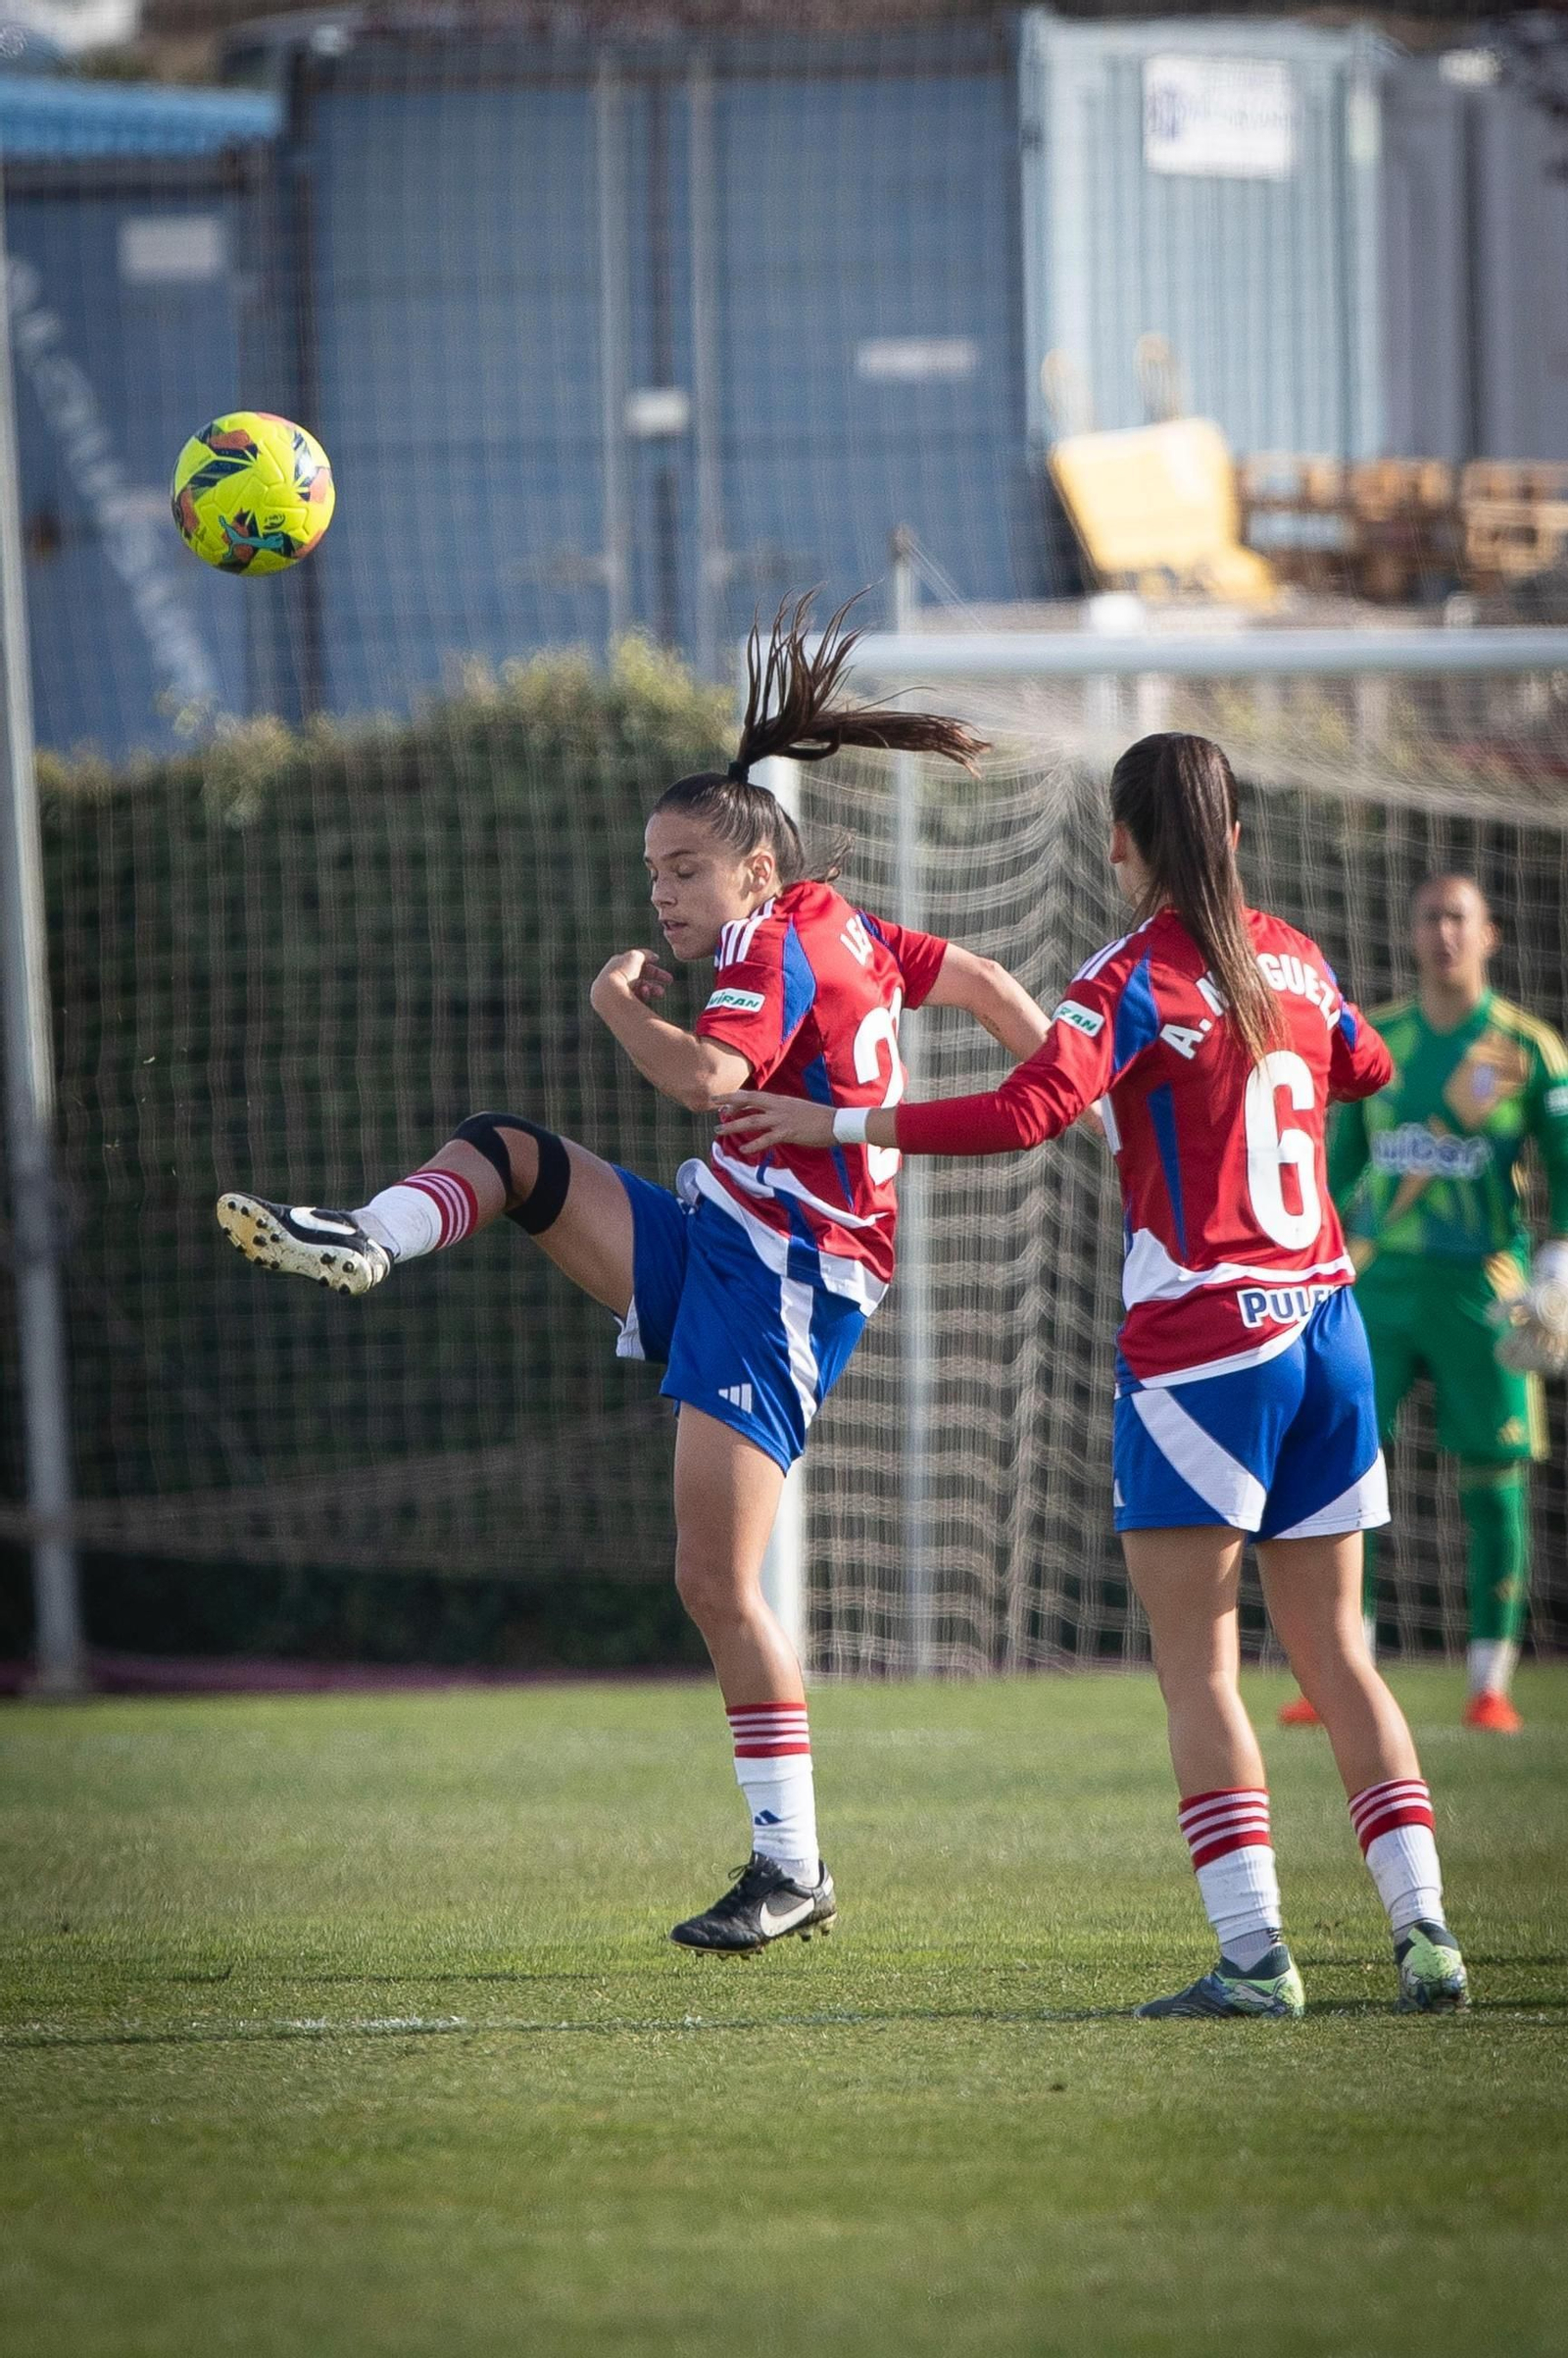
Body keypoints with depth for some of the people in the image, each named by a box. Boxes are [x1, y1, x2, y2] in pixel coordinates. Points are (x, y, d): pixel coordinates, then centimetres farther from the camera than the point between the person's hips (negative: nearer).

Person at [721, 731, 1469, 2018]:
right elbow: (1366, 1067, 31)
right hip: (1327, 1330, 6)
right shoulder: (1293, 961, 10)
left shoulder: (1136, 976, -10)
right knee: (1335, 1652, 10)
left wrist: (837, 1124, -19)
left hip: (1204, 1342, -6)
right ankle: (1425, 1929, 2)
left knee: (1197, 1669, -3)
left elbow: (1026, 1111, -24)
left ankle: (1256, 1952, -11)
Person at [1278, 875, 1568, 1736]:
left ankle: (1491, 1683, 5)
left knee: (1492, 1481, -2)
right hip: (1379, 1281, 3)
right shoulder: (1375, 1041, 11)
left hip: (1480, 1288, -3)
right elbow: (1340, 1164, 19)